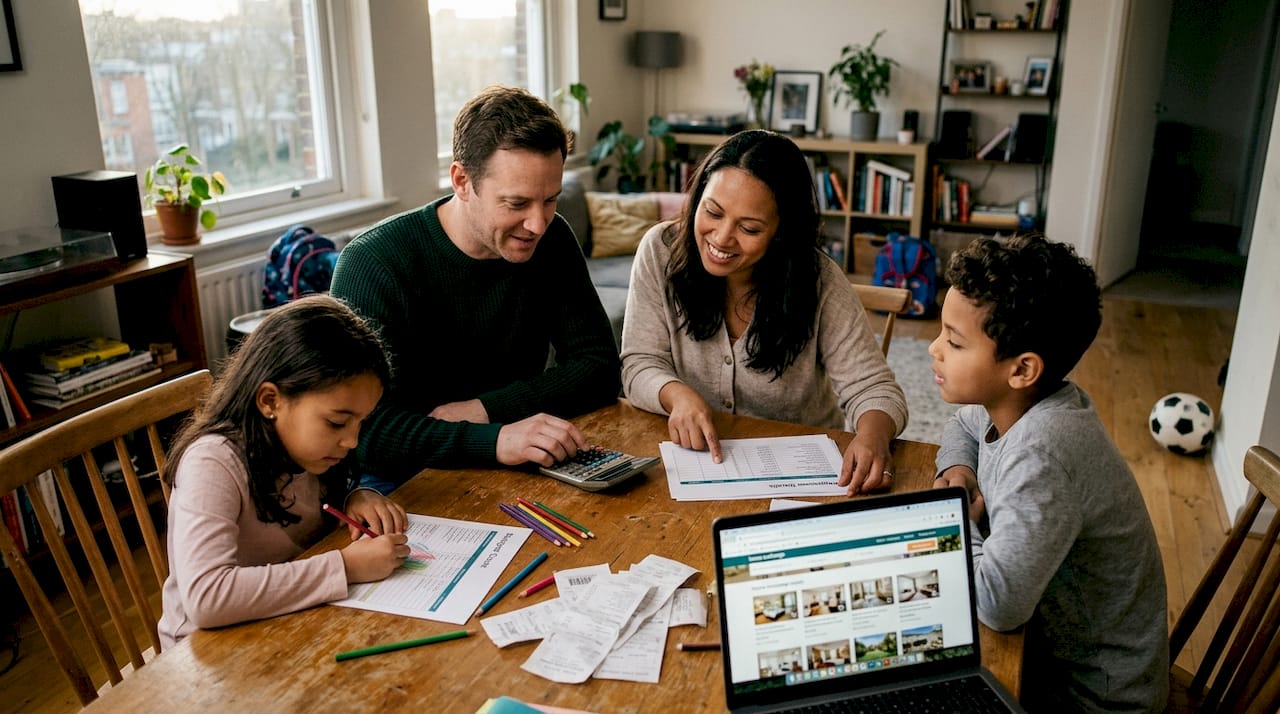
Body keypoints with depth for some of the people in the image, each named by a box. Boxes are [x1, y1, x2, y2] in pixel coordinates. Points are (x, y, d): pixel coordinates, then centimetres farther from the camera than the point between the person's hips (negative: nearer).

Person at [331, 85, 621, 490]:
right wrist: (493, 440, -40)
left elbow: (599, 367, -2)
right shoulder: (373, 264, -18)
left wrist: (484, 409, -15)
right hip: (401, 481, -3)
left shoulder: (551, 242, -2)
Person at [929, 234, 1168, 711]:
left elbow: (996, 604, -39)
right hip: (1050, 638, 7)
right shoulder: (1012, 402, -9)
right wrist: (958, 468, -6)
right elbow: (963, 427, 15)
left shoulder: (1042, 452, -33)